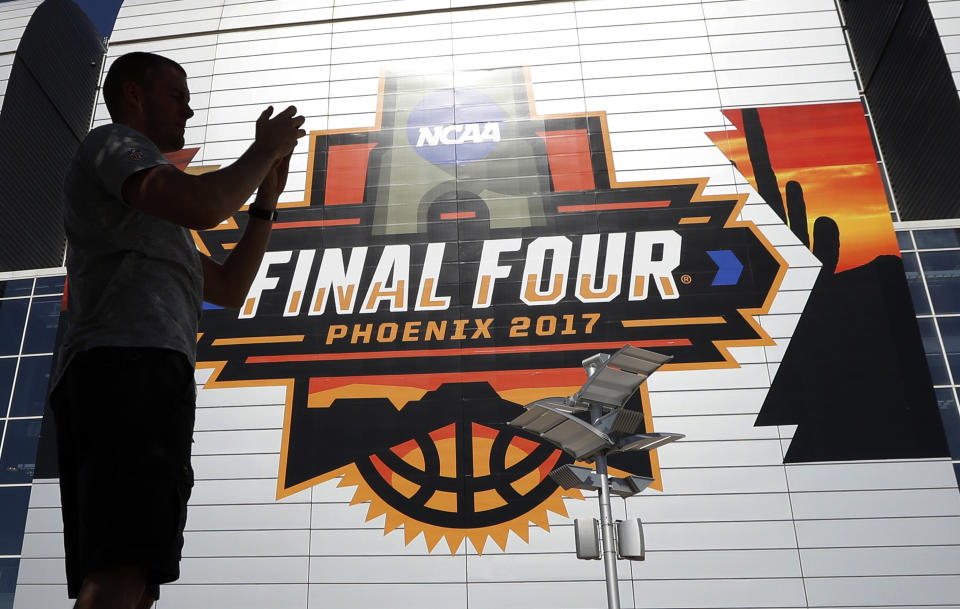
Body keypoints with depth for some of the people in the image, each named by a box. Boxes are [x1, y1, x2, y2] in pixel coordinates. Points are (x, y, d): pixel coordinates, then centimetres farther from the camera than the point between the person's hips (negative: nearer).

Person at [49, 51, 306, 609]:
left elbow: (230, 288, 32)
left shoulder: (147, 211, 38)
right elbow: (203, 206, -12)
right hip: (131, 362, -10)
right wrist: (265, 149, 6)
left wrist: (268, 198, 28)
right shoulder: (113, 141, 11)